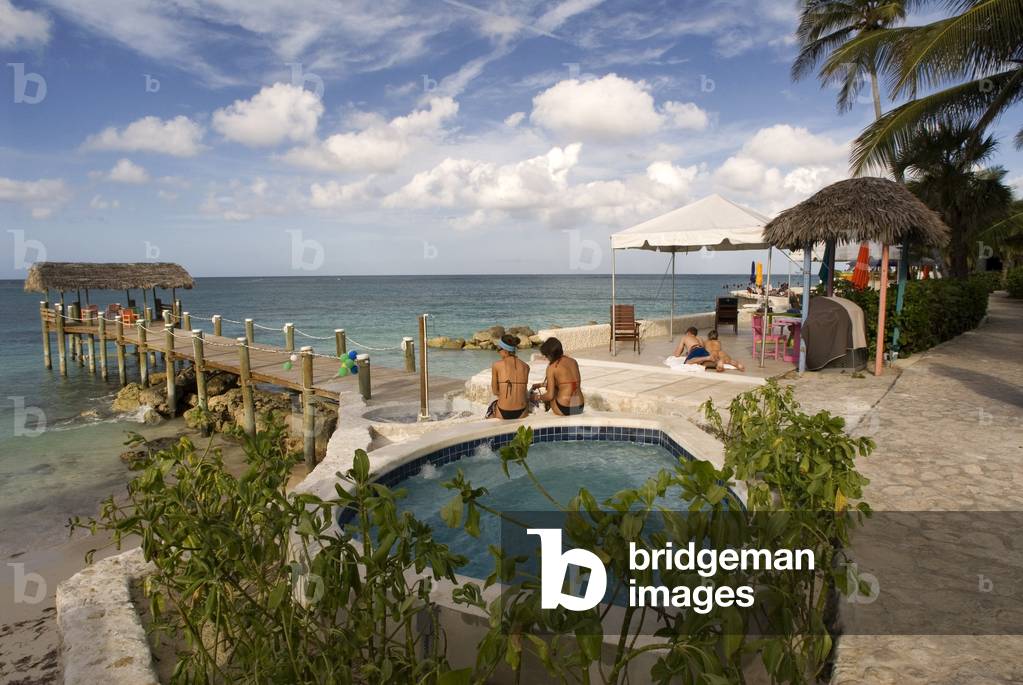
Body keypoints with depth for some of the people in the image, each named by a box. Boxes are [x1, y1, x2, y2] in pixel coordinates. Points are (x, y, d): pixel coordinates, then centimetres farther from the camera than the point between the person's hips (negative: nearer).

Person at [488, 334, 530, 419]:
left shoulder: (496, 365, -7)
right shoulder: (525, 366, 2)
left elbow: (495, 391, 1)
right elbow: (523, 390, 9)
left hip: (503, 413, -2)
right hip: (521, 413, 2)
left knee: (493, 404, 34)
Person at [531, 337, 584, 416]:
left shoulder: (552, 367, -9)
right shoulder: (573, 361, 9)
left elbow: (550, 396, -8)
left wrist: (537, 397, 12)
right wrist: (541, 384, 31)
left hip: (564, 409, -6)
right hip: (580, 408, 6)